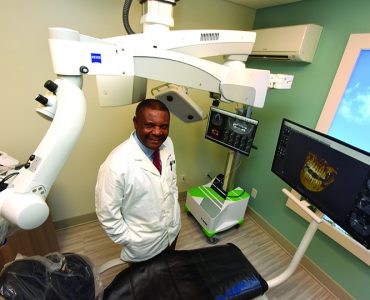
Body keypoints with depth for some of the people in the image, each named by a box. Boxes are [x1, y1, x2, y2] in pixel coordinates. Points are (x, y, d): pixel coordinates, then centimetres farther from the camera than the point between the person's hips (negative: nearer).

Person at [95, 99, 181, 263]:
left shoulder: (167, 143, -14)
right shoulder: (115, 165, -33)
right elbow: (107, 214, -21)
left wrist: (174, 210, 4)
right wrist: (132, 243, -12)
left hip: (173, 229, 5)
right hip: (144, 246, -4)